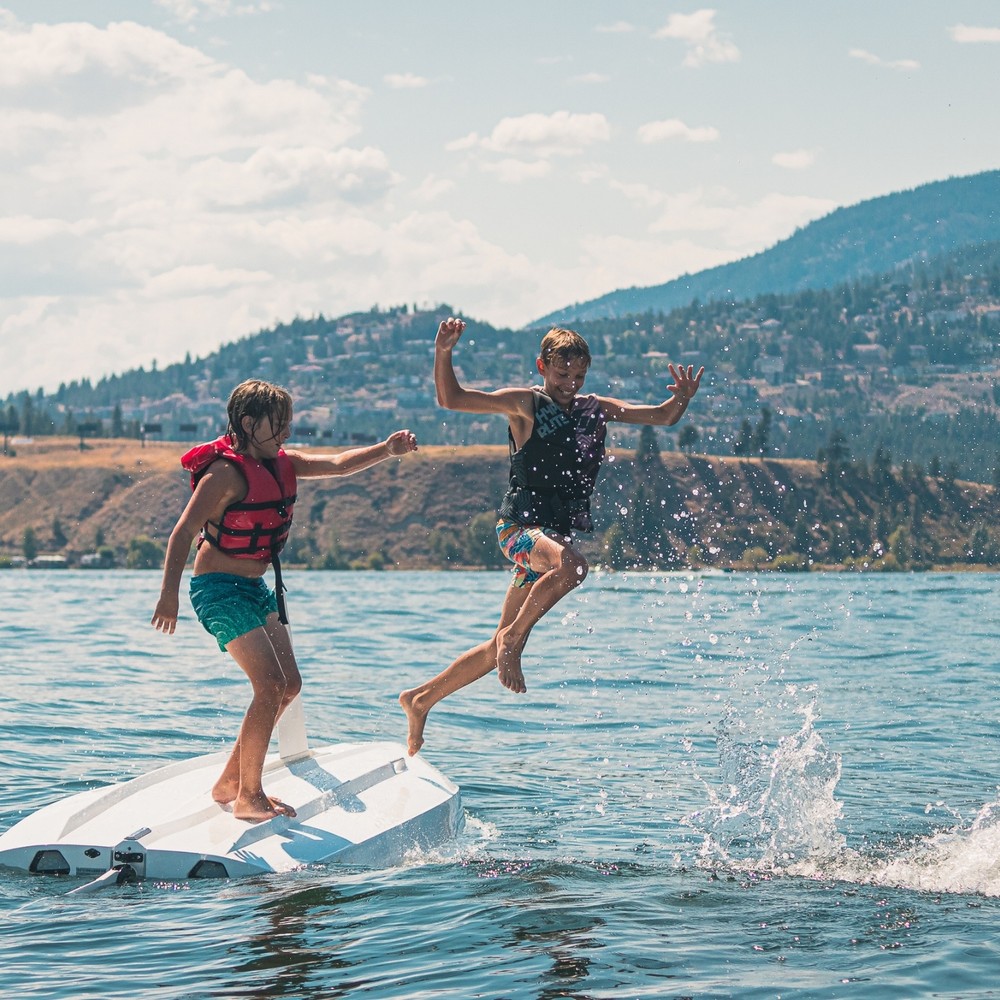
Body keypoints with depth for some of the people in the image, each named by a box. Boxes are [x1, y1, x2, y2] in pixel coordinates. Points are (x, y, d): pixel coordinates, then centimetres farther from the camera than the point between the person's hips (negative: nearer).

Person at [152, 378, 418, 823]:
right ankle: (248, 798, -7)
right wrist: (169, 592, -31)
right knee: (270, 686, -16)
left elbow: (337, 464, 4)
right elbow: (184, 531, -22)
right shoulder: (225, 473, -19)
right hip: (219, 588, -10)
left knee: (288, 684, 9)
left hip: (256, 587, 10)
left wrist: (385, 450, -14)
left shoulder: (282, 464, 6)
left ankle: (230, 781, 20)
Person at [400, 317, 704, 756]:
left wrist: (682, 398, -10)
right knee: (570, 563, -39)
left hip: (557, 533, 6)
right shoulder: (525, 404, -2)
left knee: (498, 651, 7)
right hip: (520, 523, -6)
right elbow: (451, 399, -7)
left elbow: (662, 416, 12)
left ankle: (421, 699, 21)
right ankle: (512, 638, -21)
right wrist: (443, 353, -23)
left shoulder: (596, 410, 12)